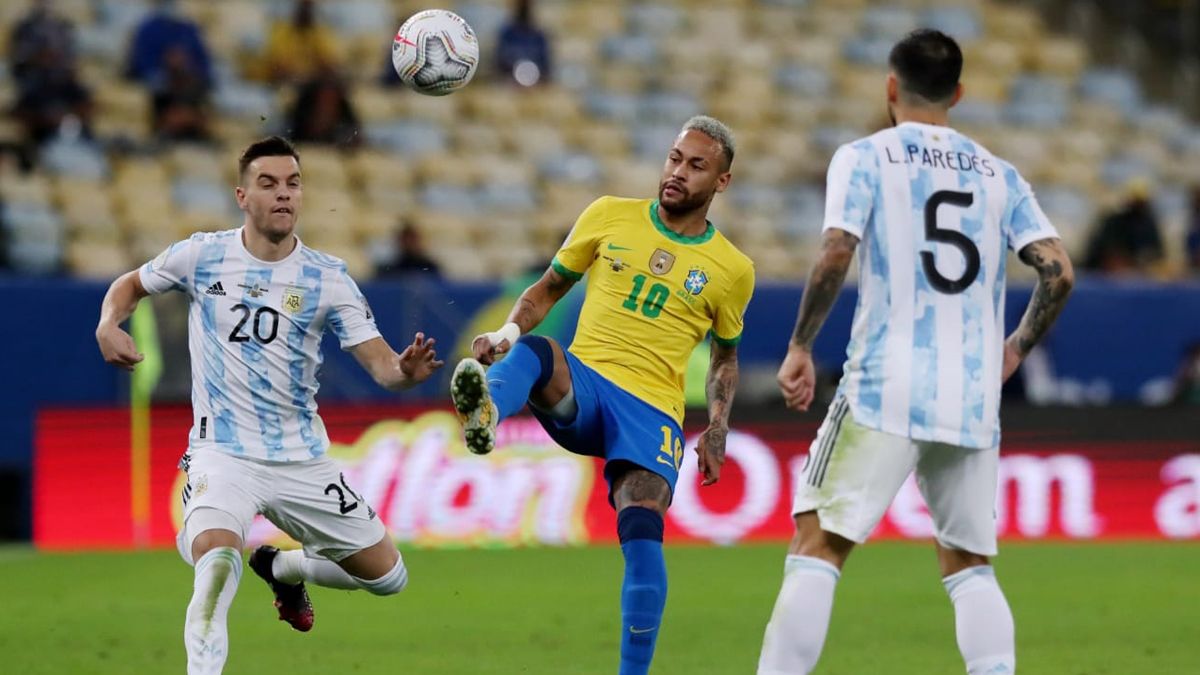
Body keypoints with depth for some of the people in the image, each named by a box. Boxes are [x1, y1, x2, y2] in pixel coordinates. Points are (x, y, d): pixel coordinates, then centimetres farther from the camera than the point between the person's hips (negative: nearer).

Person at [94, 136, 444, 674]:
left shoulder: (327, 278, -4)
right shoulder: (202, 256, -4)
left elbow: (380, 363, -9)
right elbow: (130, 285, 13)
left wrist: (406, 371, -32)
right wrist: (109, 325, -8)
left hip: (302, 460, 3)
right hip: (223, 454, -3)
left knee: (386, 576, 10)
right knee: (217, 560, -33)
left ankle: (284, 568, 38)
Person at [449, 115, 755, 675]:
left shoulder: (731, 270, 10)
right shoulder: (610, 216, 10)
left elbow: (725, 354, 23)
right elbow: (548, 288, 17)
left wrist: (717, 430, 8)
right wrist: (510, 330, -3)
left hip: (652, 409, 0)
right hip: (580, 383, 0)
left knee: (642, 532, -22)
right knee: (533, 352, -35)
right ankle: (485, 411, -71)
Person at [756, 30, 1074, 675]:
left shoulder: (865, 157, 3)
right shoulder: (998, 175, 13)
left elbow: (835, 257, -11)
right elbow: (1058, 273, 3)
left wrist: (799, 347, -1)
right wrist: (1014, 350, 18)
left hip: (885, 389, -4)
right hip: (973, 401, 4)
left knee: (817, 544, -4)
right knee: (969, 563, 14)